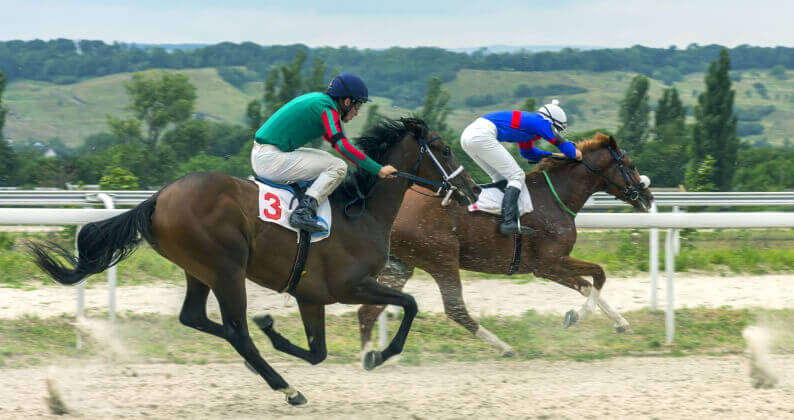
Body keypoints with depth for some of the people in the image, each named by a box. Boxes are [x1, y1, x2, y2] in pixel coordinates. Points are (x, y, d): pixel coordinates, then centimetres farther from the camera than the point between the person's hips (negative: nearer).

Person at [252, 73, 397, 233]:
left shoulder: (318, 98, 17)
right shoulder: (327, 108, -12)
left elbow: (332, 136, 33)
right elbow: (342, 146, -22)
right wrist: (378, 169, -19)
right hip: (270, 159, -10)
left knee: (325, 158, 27)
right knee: (337, 167, -13)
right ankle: (304, 212, -25)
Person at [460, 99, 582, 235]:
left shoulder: (528, 121, 29)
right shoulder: (541, 122, 2)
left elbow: (528, 153, 43)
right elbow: (563, 144, 7)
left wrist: (553, 155, 42)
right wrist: (575, 154, 26)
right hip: (482, 136, -10)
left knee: (501, 178, 18)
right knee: (516, 176, -6)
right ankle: (508, 222, -19)